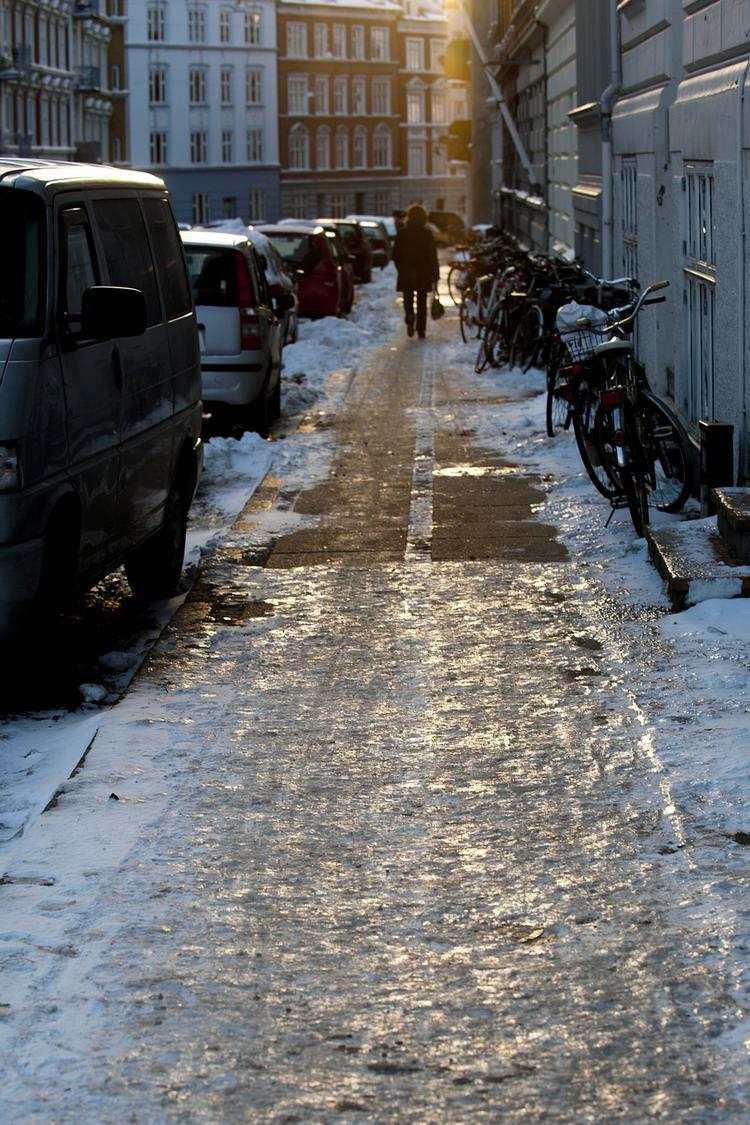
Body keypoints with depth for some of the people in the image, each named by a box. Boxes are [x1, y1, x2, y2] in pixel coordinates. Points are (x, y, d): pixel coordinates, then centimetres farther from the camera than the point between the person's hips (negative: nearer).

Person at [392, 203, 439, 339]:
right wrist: (435, 275, -1)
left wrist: (401, 269, 14)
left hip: (406, 273, 0)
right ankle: (421, 330, 8)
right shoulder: (427, 233, -6)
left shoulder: (403, 232, -3)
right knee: (422, 302, 9)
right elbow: (433, 255, -5)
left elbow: (395, 254, 1)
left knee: (408, 299, 9)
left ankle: (410, 318, -19)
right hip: (423, 274, 0)